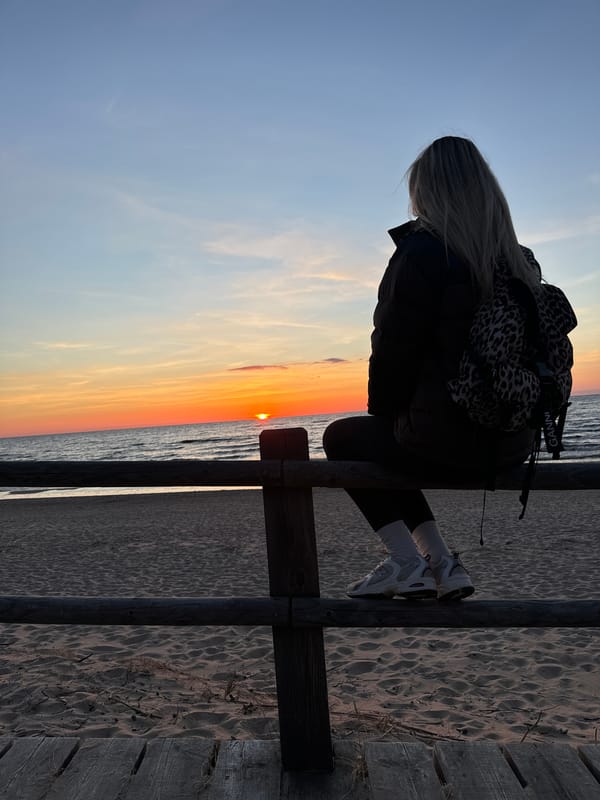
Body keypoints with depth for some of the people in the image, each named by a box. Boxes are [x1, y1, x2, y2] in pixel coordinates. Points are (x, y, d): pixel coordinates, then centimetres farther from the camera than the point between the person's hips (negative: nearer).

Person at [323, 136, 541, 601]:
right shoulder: (519, 260, 8)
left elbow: (394, 349, -12)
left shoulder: (421, 252, -13)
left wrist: (382, 415, 8)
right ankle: (442, 566, 20)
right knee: (393, 441, 30)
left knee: (342, 437, 18)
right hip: (512, 442, 7)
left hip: (444, 440, -7)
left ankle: (405, 561, 5)